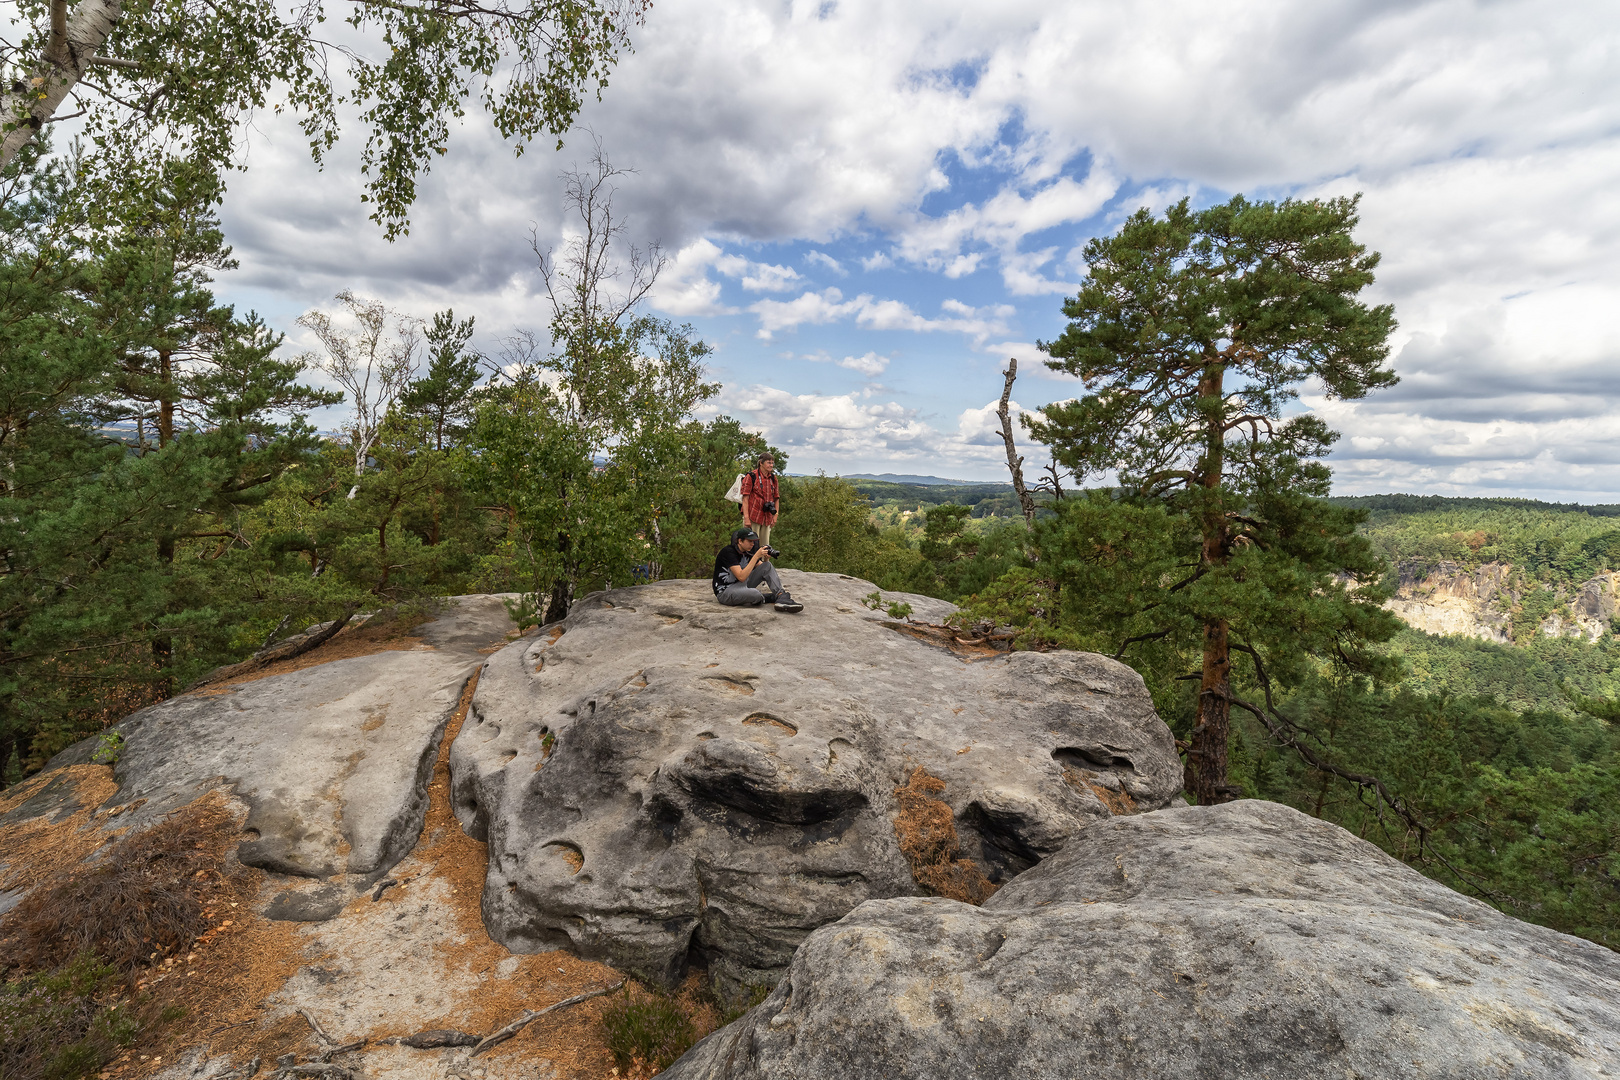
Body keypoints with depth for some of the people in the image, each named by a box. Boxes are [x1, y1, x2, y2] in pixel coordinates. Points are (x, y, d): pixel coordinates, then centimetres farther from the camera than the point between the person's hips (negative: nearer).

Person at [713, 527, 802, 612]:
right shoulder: (728, 552, -20)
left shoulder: (747, 551, 4)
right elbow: (741, 577, -30)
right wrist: (756, 556, -28)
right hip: (724, 592, -8)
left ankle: (781, 596, -20)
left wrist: (766, 559, -13)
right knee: (756, 594, -37)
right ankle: (774, 597, -4)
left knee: (767, 566, -7)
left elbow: (765, 569, 10)